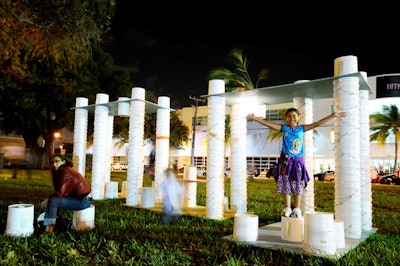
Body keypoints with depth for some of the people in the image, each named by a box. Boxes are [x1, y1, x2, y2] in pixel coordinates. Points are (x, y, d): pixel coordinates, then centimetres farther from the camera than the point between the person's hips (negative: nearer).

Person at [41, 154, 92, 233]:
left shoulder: (65, 172, -15)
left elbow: (59, 193, -19)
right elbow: (60, 192, 14)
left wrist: (47, 200, -5)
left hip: (83, 201, -10)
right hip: (79, 198, 10)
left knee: (53, 201, -15)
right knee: (55, 199, 14)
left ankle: (48, 229, -7)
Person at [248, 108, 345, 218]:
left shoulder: (301, 129, 3)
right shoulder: (283, 128, 1)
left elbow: (317, 123, 2)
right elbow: (268, 123, -4)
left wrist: (333, 115, -1)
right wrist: (255, 118, -11)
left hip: (298, 161, 1)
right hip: (285, 160, -1)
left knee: (298, 185, 5)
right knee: (285, 185, 4)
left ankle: (297, 209, 16)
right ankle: (287, 208, 14)